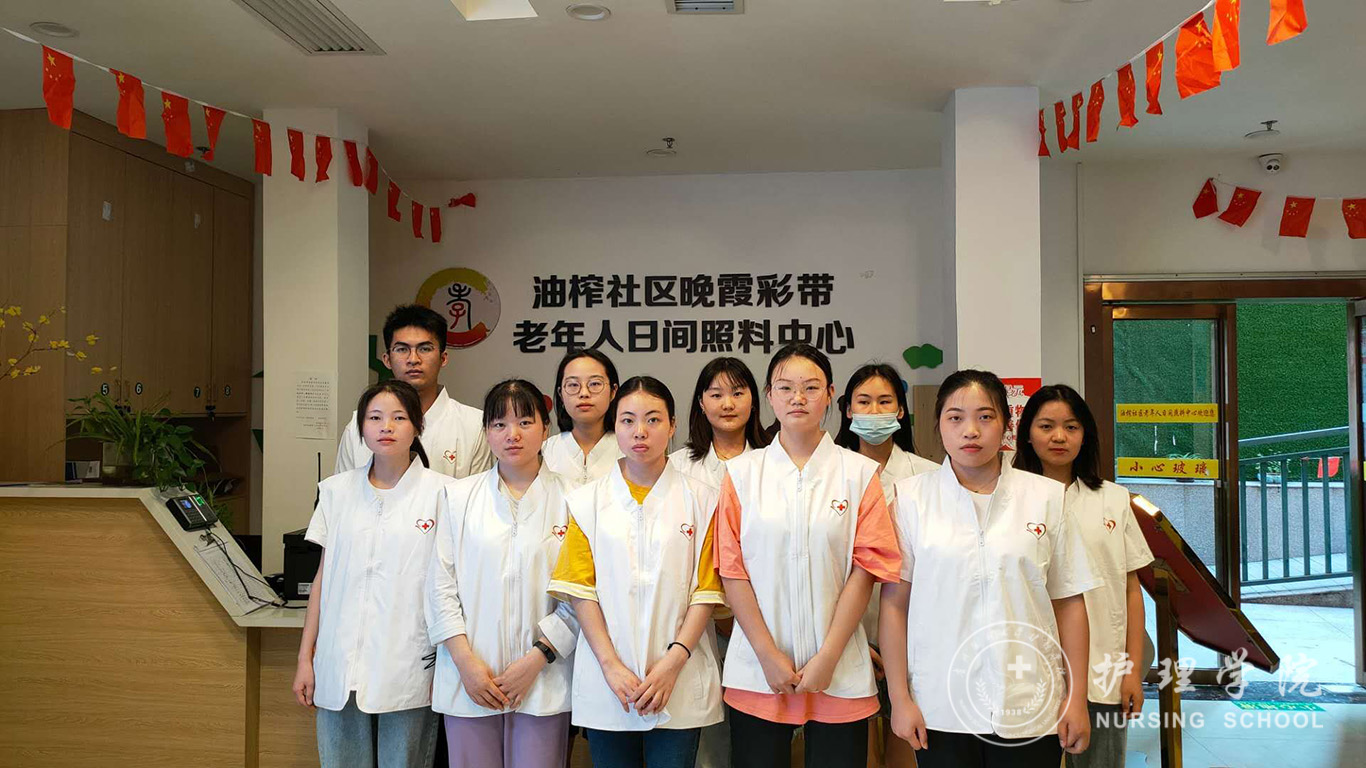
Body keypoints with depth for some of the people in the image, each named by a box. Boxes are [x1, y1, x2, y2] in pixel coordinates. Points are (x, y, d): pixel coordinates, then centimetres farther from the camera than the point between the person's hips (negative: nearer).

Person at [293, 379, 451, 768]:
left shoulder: (440, 492, -4)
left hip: (408, 672, -3)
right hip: (339, 671, 3)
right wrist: (305, 658, 10)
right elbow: (323, 576, 11)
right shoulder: (337, 490, 8)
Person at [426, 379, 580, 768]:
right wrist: (466, 661, -5)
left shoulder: (571, 499, 0)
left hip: (544, 680, -1)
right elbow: (441, 585, 4)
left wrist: (536, 660, -10)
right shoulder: (459, 495, 7)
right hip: (469, 679, 2)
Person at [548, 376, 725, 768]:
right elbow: (580, 590, 0)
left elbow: (707, 590, -1)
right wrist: (611, 664, -9)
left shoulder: (700, 498, 2)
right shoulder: (587, 500, 5)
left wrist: (674, 661, -11)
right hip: (605, 685, 1)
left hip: (679, 685, 0)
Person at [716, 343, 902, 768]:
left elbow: (865, 569, -3)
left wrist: (827, 658, -8)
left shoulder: (859, 472, 1)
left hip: (840, 674, 0)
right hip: (757, 674, 1)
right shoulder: (743, 472, 3)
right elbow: (732, 571, 0)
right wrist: (769, 656, -7)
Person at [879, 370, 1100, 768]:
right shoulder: (911, 496, -1)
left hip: (1029, 710, 1)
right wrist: (899, 697, -3)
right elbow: (894, 603, -1)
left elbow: (1068, 603, 5)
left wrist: (1077, 698, 3)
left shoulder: (1046, 496, 3)